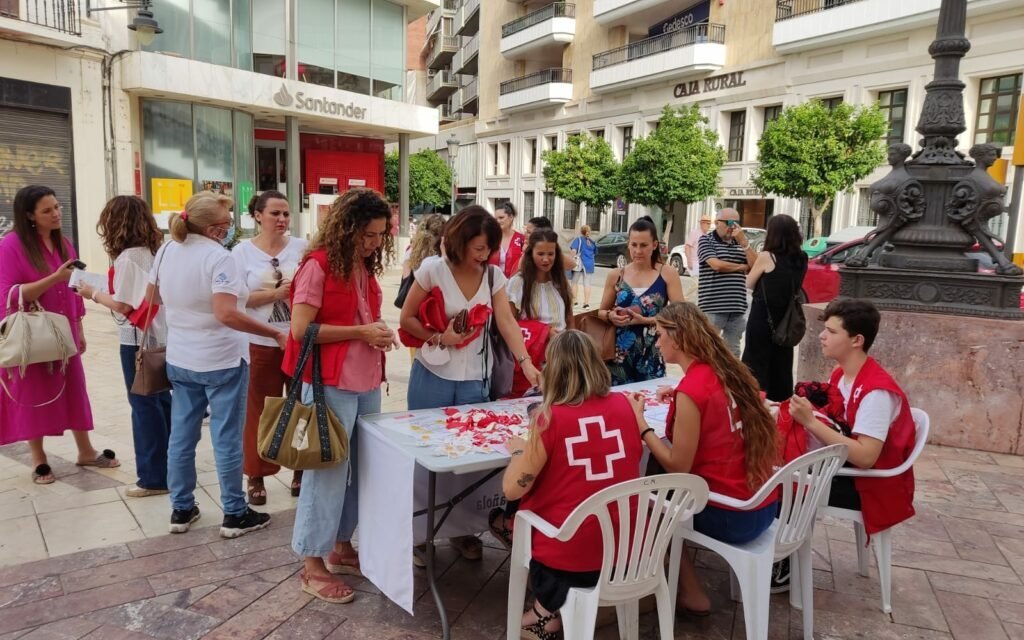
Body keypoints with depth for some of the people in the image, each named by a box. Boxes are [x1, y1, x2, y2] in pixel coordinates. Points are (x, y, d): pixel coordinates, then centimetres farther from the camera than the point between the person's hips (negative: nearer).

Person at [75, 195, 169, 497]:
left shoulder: (127, 257, -16)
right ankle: (170, 467, 25)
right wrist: (104, 290, 11)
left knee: (145, 406, 0)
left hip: (138, 340, -8)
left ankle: (154, 477, 8)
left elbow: (122, 305, -18)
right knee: (161, 401, 16)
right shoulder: (155, 251, 7)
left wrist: (93, 293, -4)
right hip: (158, 336, 8)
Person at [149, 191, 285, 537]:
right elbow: (227, 314, -30)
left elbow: (154, 298, 17)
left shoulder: (167, 250, 4)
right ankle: (235, 515, 13)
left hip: (179, 359, 7)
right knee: (227, 439, 3)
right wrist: (276, 334, -26)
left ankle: (181, 509, 26)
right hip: (221, 361, -7)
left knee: (181, 436, 15)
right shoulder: (218, 257, -20)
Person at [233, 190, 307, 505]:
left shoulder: (301, 247, 2)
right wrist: (274, 294, -18)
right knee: (260, 412, 8)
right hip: (261, 344, -1)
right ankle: (256, 477, 23)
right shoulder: (243, 251, -2)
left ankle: (301, 471, 27)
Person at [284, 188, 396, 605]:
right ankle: (313, 564, 13)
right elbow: (301, 329, -17)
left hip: (366, 382, 8)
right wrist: (360, 332, -18)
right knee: (327, 470, 0)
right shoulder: (318, 265, -12)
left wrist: (378, 335, 8)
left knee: (360, 467, 14)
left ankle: (342, 547, 29)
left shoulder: (365, 267, 12)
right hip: (330, 384, -8)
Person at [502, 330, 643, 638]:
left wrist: (519, 450, 5)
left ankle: (550, 606, 24)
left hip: (570, 555, -5)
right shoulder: (624, 404, -3)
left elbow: (512, 490, -13)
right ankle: (551, 606, 29)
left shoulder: (550, 417, -17)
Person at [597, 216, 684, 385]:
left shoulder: (667, 273, -2)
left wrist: (645, 320, -16)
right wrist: (610, 316, -7)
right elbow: (602, 312, 14)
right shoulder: (616, 276, 4)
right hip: (619, 354, 2)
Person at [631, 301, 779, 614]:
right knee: (656, 468, 18)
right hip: (763, 506, 7)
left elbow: (678, 466, -16)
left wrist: (640, 422, -9)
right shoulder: (727, 370, 3)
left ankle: (691, 592, 23)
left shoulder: (690, 390, -21)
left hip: (730, 516, -7)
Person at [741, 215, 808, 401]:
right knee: (781, 368, 13)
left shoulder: (767, 257, -13)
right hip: (786, 320, 5)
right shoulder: (801, 260, 3)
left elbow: (749, 284, -2)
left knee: (756, 365, 3)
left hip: (762, 319, -5)